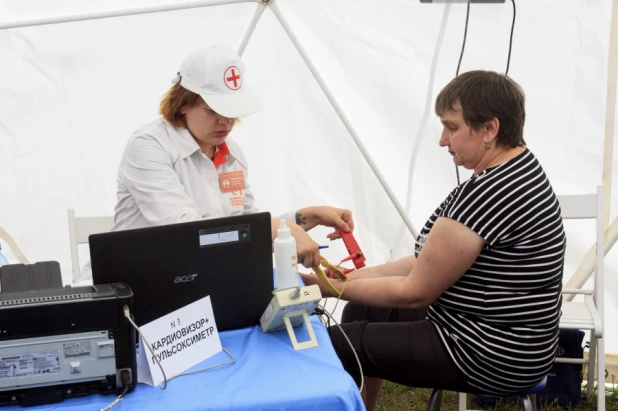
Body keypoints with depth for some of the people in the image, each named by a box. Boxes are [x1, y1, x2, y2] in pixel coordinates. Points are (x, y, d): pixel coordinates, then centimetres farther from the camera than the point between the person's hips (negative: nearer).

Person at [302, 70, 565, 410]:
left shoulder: (490, 194, -26)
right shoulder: (517, 170, 5)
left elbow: (415, 292, -18)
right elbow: (431, 263, 6)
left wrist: (335, 288, -6)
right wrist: (354, 277, 2)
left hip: (492, 356, -10)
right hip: (498, 336, 10)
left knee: (336, 344, -5)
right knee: (362, 312, 20)